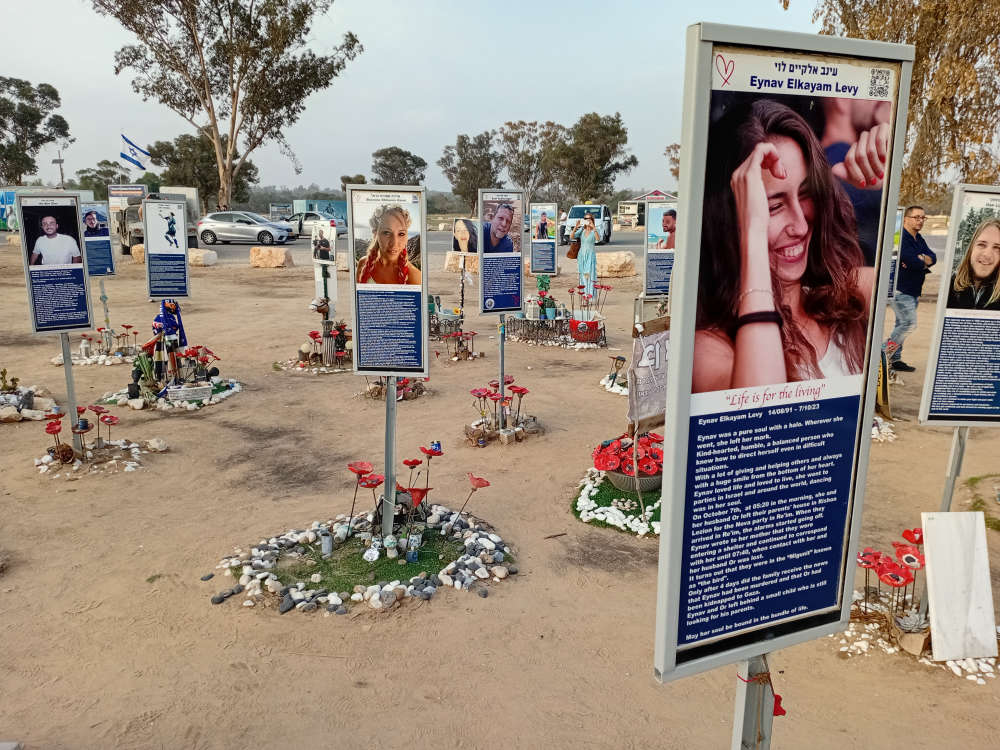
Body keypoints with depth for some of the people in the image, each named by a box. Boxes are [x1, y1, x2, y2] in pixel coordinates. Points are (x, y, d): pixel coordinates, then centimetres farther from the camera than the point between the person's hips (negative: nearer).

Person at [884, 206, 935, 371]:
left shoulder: (919, 239, 17)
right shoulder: (901, 237, -13)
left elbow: (933, 257, 5)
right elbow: (912, 261, -23)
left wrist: (920, 259, -16)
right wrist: (924, 263, -3)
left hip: (912, 290, 10)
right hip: (901, 289, -10)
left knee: (902, 325, 12)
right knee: (909, 323, -15)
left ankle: (895, 359, 18)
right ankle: (884, 355, -6)